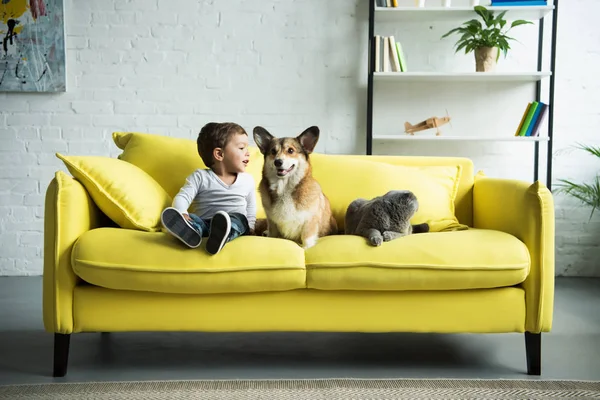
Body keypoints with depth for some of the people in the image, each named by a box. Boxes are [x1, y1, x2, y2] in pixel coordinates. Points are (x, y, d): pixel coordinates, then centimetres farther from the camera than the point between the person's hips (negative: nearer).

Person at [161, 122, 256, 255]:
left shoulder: (247, 179, 15)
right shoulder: (200, 177, 3)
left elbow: (251, 209, 23)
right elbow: (182, 197, -7)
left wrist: (250, 227, 5)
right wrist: (181, 214, -29)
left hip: (235, 222, 1)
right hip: (204, 223, -1)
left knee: (240, 218, -31)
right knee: (191, 219, -29)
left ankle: (221, 235, -66)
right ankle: (190, 231, -67)